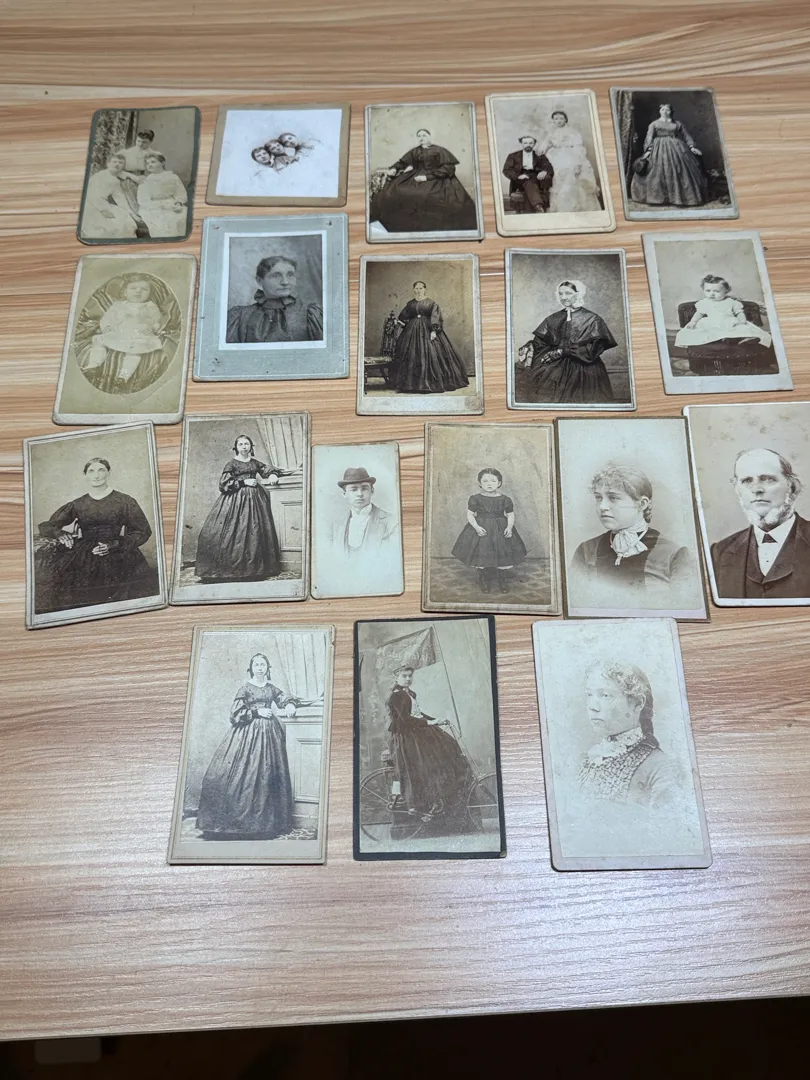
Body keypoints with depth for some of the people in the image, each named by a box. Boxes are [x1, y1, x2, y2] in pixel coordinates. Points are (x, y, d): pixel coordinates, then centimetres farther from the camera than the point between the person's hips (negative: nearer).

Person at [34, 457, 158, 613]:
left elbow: (143, 531, 4)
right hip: (82, 558, 2)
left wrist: (115, 545, -9)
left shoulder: (125, 502, 8)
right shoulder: (76, 505, 14)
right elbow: (45, 526, 15)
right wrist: (59, 534, -9)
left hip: (115, 557, -2)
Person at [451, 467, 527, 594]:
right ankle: (484, 580, 25)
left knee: (502, 555, 4)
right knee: (482, 555, 4)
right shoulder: (475, 499, -6)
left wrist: (509, 527, -14)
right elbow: (470, 515, -3)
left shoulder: (505, 500, -4)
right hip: (481, 529, -1)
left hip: (500, 531, 1)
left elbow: (510, 515, 3)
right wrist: (476, 527, -18)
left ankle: (503, 580, 24)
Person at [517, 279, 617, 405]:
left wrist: (564, 351, -15)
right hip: (555, 369, 3)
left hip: (583, 373, -3)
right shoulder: (553, 319, 14)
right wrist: (528, 348, -16)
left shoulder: (592, 319, 1)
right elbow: (539, 342, 8)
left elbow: (593, 349, -9)